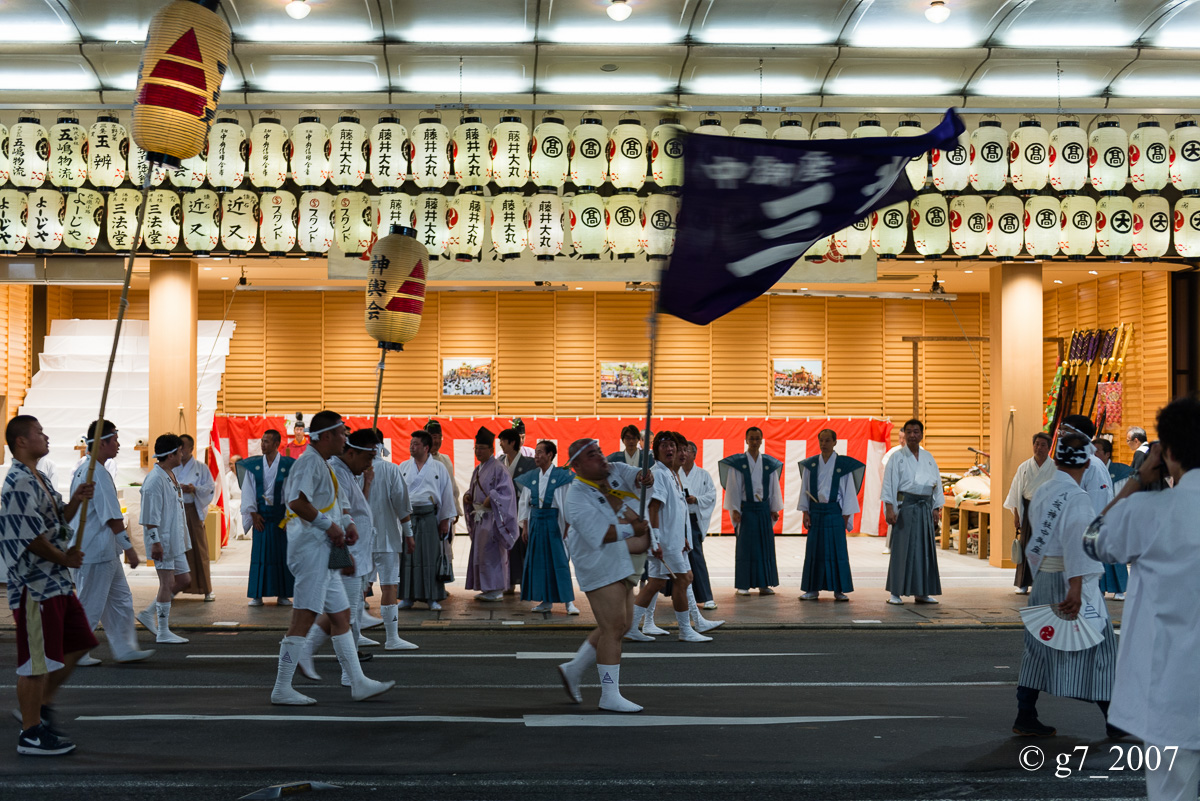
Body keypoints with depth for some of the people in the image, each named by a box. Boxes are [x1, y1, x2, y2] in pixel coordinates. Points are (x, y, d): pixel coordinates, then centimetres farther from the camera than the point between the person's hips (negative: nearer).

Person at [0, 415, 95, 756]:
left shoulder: (39, 480, 15)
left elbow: (56, 523, 23)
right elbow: (30, 536, -21)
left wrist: (75, 502, 5)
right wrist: (64, 558, -10)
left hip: (57, 582, 10)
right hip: (35, 584, -10)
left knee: (78, 643, 17)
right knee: (37, 660, -3)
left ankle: (41, 707, 26)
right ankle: (31, 733, 7)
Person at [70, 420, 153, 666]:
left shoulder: (82, 470, 12)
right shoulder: (97, 473, -19)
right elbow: (112, 517, -20)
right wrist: (129, 548, -14)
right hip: (97, 550, -10)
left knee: (120, 599, 14)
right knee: (91, 605, 0)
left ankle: (124, 649, 19)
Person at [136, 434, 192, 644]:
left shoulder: (171, 475, 13)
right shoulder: (155, 479, -18)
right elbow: (150, 516, -20)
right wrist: (155, 542, -23)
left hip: (175, 540, 10)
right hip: (162, 540, -10)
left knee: (183, 580, 13)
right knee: (167, 583, -4)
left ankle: (149, 613, 22)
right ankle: (163, 632, 5)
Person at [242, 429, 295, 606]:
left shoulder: (288, 465, -2)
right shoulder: (253, 465, 4)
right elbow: (248, 490, 4)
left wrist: (288, 516, -8)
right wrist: (253, 514, -4)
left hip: (281, 515, -1)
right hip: (261, 516, 1)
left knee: (282, 555, 1)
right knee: (259, 555, 1)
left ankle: (282, 595, 8)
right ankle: (257, 595, 6)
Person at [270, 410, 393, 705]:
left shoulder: (323, 464, 19)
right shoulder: (309, 461, -14)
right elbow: (297, 502, -28)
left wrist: (347, 523, 11)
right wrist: (329, 524, -19)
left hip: (324, 553, 11)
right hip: (311, 550, -11)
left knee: (341, 615, 11)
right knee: (303, 618, -9)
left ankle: (358, 683, 16)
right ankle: (282, 689, -4)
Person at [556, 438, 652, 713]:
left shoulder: (615, 471, 6)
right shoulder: (578, 497, -16)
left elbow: (634, 475, -9)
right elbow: (599, 533, -24)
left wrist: (643, 477, -32)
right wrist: (633, 529, -21)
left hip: (622, 566, 9)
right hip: (600, 568, -9)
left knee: (620, 626, 14)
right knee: (613, 628, -9)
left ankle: (573, 669, 29)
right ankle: (610, 696, -1)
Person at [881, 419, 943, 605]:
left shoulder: (928, 457, 13)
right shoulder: (897, 457, 1)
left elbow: (936, 483, 15)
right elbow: (889, 483, -4)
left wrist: (936, 509, 8)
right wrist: (889, 508, -13)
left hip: (925, 507, 4)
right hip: (905, 506, -4)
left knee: (925, 549, 5)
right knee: (902, 548, -5)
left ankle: (922, 592, 12)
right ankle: (895, 592, -1)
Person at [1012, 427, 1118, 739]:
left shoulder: (1041, 492, 9)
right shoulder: (1076, 497, -16)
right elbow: (1077, 544, -23)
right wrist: (1075, 589, -27)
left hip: (1042, 580, 7)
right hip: (1070, 582, -7)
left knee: (1038, 647, 11)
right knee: (1096, 646, 4)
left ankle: (1025, 717, 11)